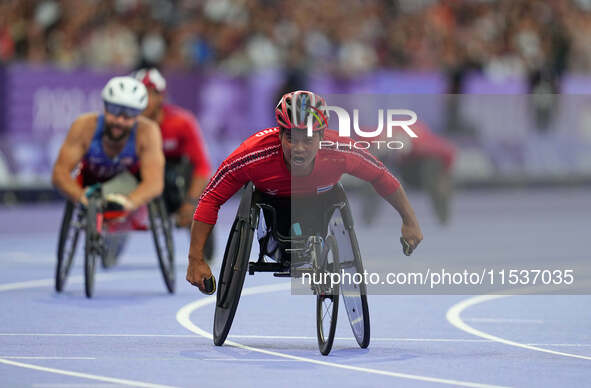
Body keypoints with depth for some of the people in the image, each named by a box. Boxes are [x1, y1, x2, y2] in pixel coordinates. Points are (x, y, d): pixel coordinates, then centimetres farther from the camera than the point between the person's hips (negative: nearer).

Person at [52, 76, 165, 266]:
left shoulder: (147, 131, -33)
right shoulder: (85, 126, -30)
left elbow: (155, 182, -40)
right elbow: (59, 173, -32)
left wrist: (128, 202, -61)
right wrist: (81, 196, -52)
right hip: (91, 184, 3)